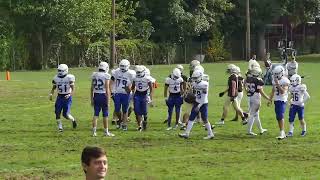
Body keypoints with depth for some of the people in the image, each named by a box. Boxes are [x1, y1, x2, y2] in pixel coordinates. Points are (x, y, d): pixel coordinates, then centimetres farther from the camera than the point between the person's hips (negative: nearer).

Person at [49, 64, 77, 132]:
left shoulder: (69, 78, -11)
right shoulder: (56, 78, 2)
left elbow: (73, 89, -9)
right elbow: (53, 88, 11)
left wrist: (69, 95, -28)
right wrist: (51, 94, -9)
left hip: (67, 97, -4)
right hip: (59, 97, 4)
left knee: (66, 114, -8)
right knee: (57, 112, -5)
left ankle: (73, 120, 24)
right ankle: (60, 127, 7)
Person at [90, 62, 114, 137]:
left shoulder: (94, 75, 6)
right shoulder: (106, 76, -9)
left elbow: (92, 88, 9)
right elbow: (107, 89, -11)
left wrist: (92, 99, 17)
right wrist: (108, 100, -8)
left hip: (96, 96, 4)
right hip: (103, 96, -4)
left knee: (96, 114, 8)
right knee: (105, 114, 6)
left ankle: (94, 131, 5)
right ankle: (106, 132, 13)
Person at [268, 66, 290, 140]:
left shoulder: (285, 81, -12)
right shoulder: (274, 80, 11)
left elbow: (283, 91, -20)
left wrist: (277, 84, -23)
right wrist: (270, 100, 14)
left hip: (282, 101, -8)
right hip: (276, 100, 8)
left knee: (281, 116, -18)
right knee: (278, 117, 8)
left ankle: (282, 132, -19)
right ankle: (282, 133, 16)